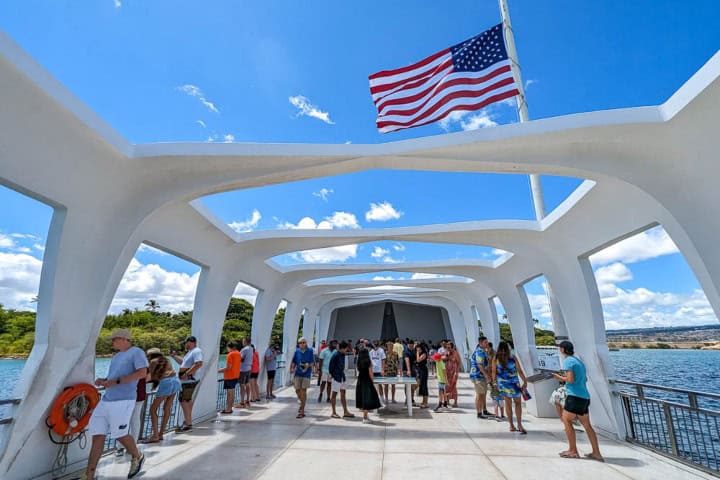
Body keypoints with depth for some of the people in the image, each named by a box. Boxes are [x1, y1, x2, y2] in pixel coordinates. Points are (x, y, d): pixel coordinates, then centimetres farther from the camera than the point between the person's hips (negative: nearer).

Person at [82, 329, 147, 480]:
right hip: (106, 400, 8)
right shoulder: (116, 356, 20)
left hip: (123, 401, -8)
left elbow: (142, 373, -20)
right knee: (97, 436, 4)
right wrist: (103, 381, 8)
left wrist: (116, 381, -21)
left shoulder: (137, 352, -8)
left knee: (119, 435, -2)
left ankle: (137, 457, 24)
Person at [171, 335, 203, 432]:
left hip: (189, 380, -11)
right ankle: (188, 420, 33)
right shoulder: (191, 352, 19)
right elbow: (183, 362, 31)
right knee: (187, 399, 20)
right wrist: (174, 356, 22)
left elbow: (199, 364, -30)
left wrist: (187, 374, -29)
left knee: (183, 400, -11)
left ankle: (188, 424, -7)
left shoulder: (196, 351, -16)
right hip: (187, 380, 11)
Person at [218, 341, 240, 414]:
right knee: (232, 393, 14)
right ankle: (229, 408, 20)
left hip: (229, 376, -8)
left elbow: (228, 367, -19)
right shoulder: (238, 353, 9)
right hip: (236, 376, 8)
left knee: (229, 393, -2)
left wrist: (219, 370, -7)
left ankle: (228, 409, 4)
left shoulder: (230, 354, -15)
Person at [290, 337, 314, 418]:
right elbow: (293, 362, 9)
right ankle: (302, 403, 38)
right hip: (298, 373, 3)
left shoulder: (310, 351, -5)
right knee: (297, 390, 8)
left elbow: (312, 363, -3)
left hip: (306, 374, -3)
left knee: (303, 391, -5)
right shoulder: (297, 351, 3)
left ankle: (302, 412, 4)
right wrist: (292, 369, -7)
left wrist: (307, 365, -22)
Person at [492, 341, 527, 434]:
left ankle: (511, 425, 19)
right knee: (517, 403, 12)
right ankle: (519, 424, 4)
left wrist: (494, 382, 12)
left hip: (502, 384, 2)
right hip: (513, 384, -2)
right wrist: (525, 381, 5)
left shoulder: (495, 359, -6)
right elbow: (520, 371, -6)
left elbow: (494, 372, -1)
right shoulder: (513, 358, -10)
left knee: (508, 403, 14)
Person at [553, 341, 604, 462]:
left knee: (566, 420, 2)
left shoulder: (568, 361, -10)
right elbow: (585, 379, 21)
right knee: (587, 425, 15)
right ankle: (596, 453, 18)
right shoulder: (579, 361, 16)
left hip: (575, 396, -8)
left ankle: (573, 451, 6)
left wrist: (559, 377, 0)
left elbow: (570, 380, -16)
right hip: (585, 397, 9)